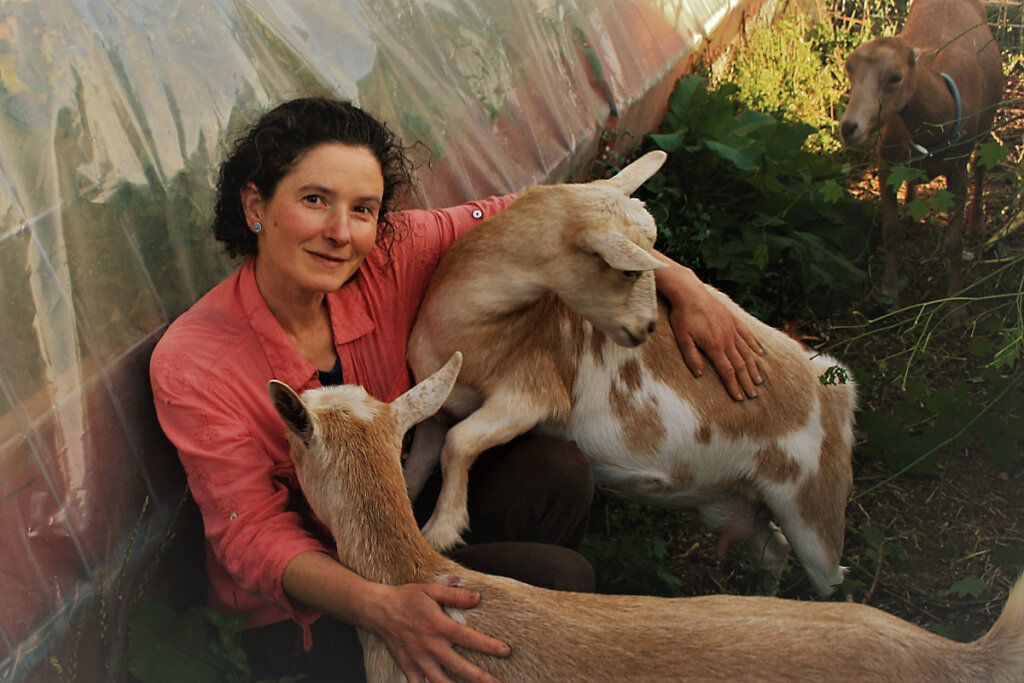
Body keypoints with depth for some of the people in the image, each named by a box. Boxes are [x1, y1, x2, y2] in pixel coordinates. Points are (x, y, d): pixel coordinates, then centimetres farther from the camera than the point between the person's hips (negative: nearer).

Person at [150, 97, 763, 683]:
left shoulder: (388, 256, -15)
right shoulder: (191, 365, -25)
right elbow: (253, 533, -24)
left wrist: (682, 286, -13)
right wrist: (380, 606, -42)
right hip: (298, 606, -5)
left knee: (557, 472, -18)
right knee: (561, 577, -22)